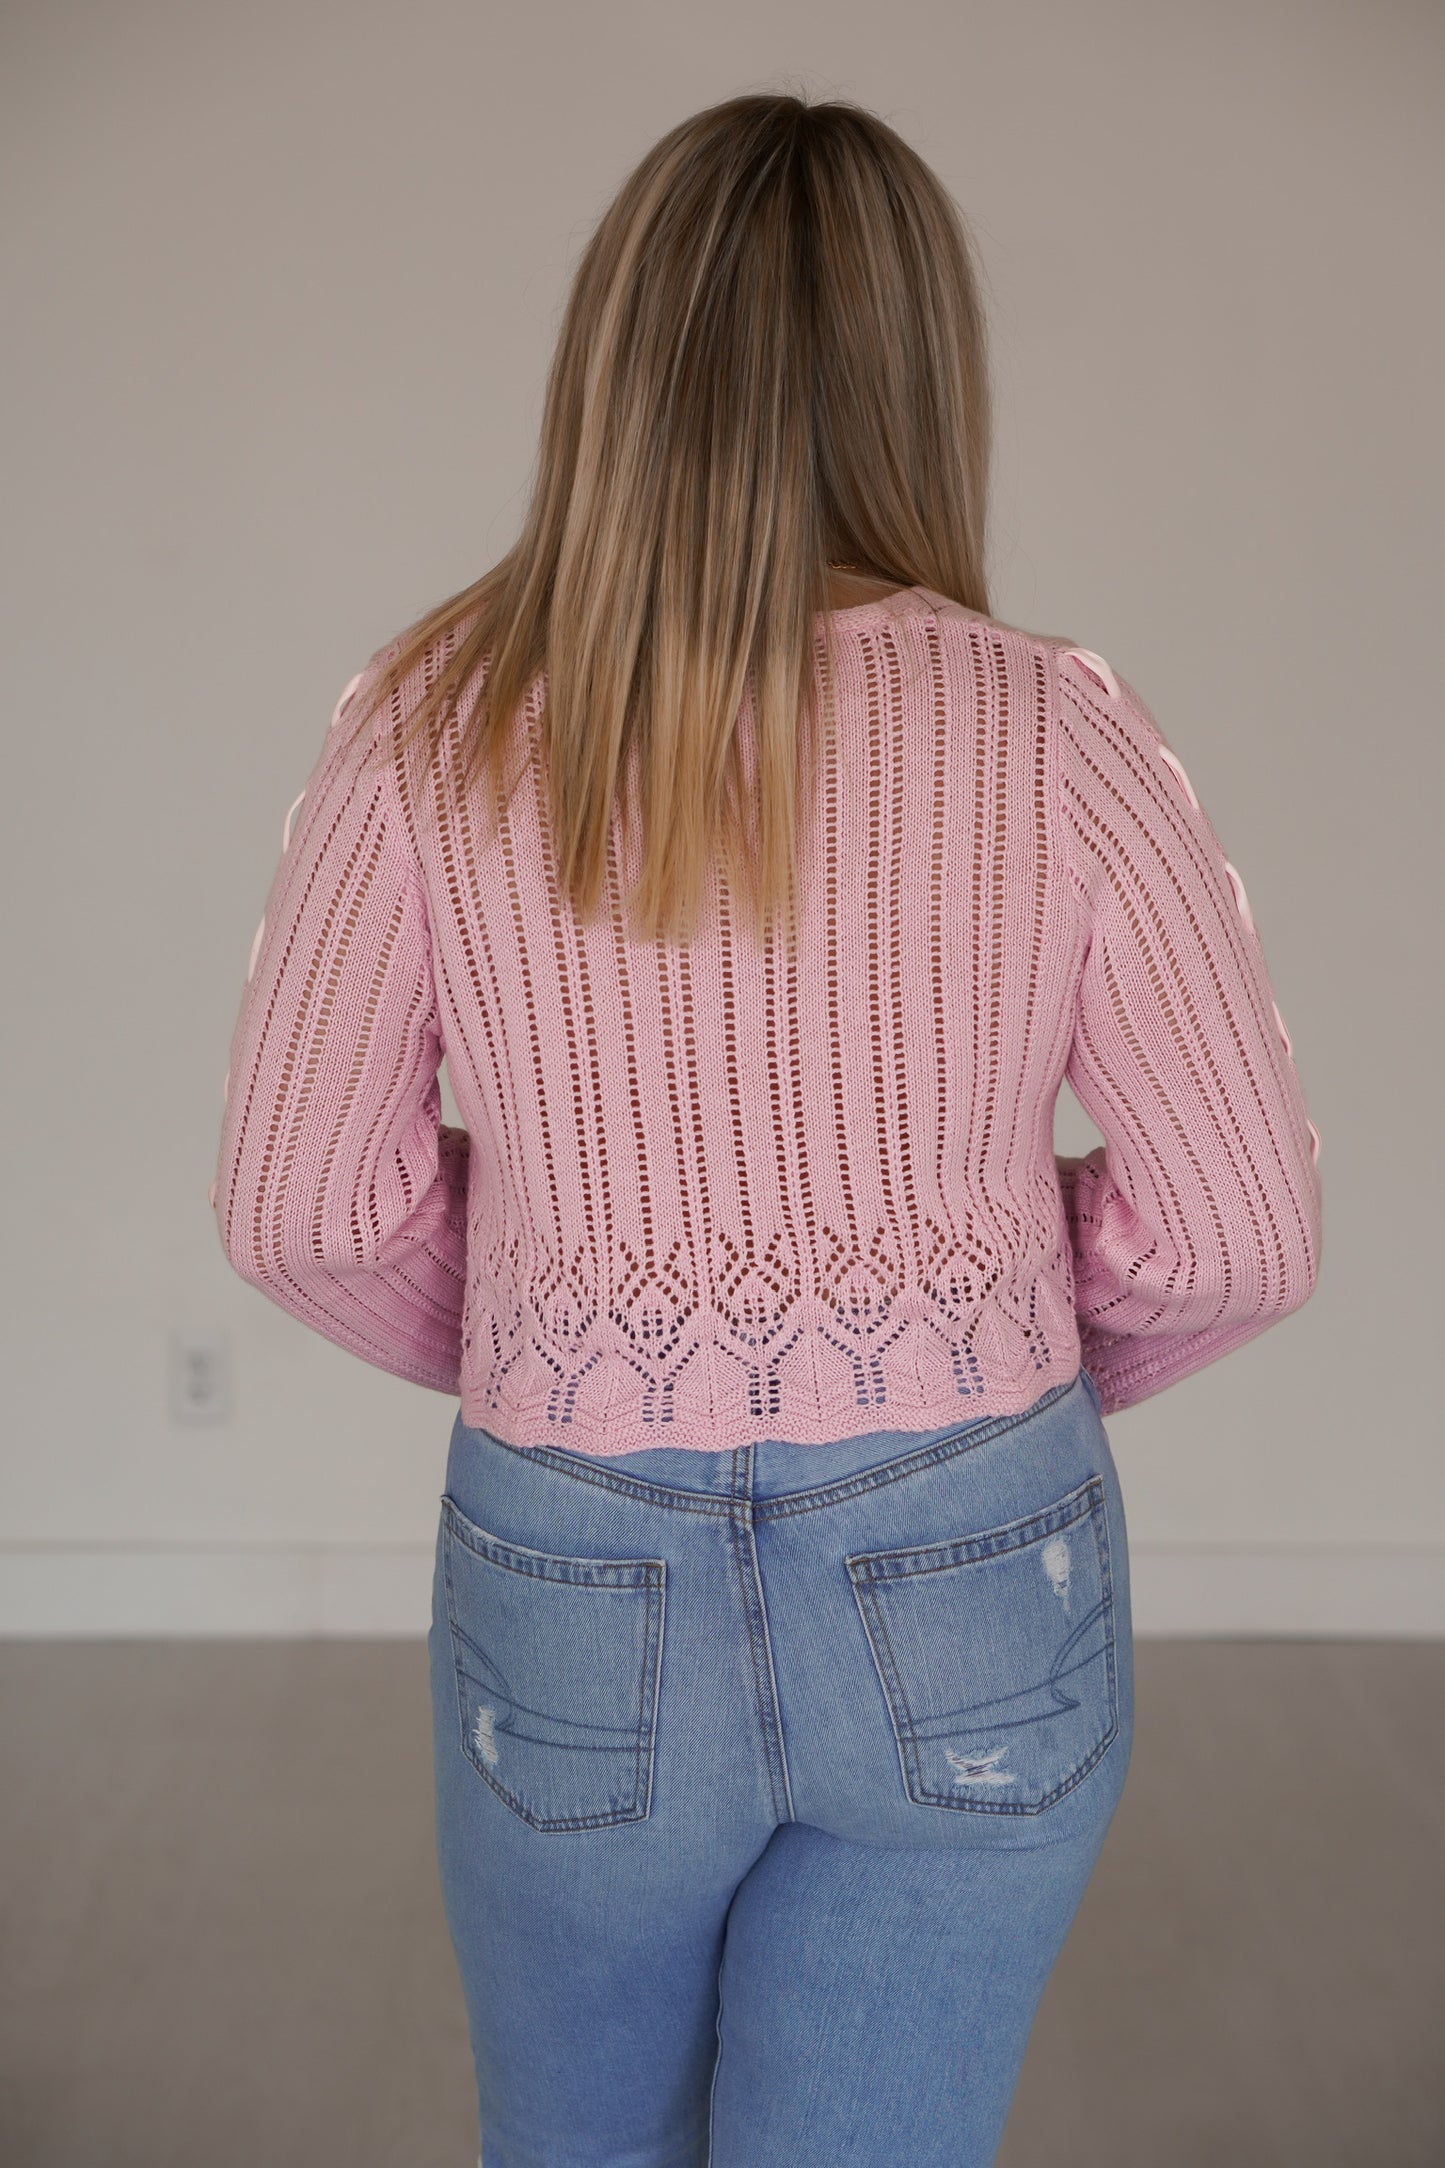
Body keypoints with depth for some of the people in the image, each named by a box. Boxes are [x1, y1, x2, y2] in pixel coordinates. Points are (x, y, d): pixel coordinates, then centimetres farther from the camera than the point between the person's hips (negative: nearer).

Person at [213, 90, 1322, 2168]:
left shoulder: (435, 727, -10)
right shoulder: (1055, 732, -13)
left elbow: (299, 1204, -4)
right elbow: (1243, 1227, -8)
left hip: (578, 1596, 1)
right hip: (970, 1600, -1)